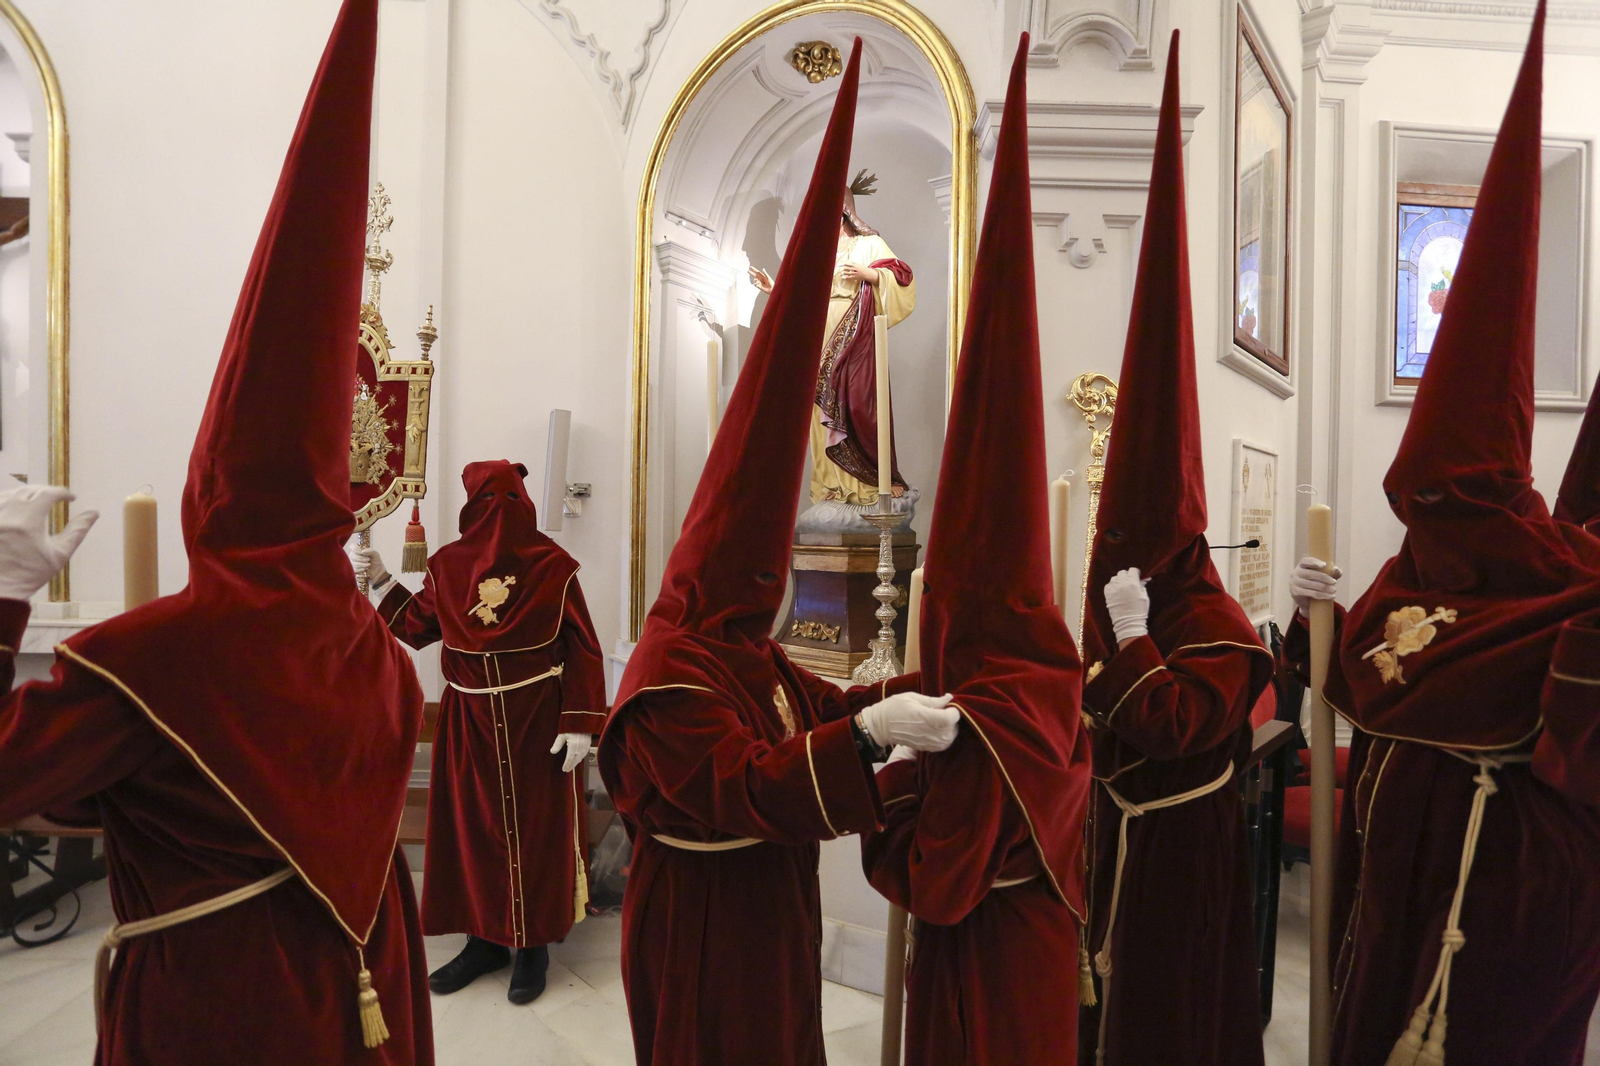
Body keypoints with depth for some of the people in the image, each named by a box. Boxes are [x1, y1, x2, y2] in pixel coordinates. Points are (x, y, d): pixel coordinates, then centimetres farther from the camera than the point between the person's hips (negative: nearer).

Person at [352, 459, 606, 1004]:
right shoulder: (447, 565, 1)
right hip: (469, 722, 5)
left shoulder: (554, 566, -12)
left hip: (538, 723, -4)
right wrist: (381, 581, 3)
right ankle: (487, 937, 30)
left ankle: (533, 944, 23)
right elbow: (417, 627, 13)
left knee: (536, 830, 6)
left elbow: (583, 651, -10)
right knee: (470, 830, 12)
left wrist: (579, 724, -14)